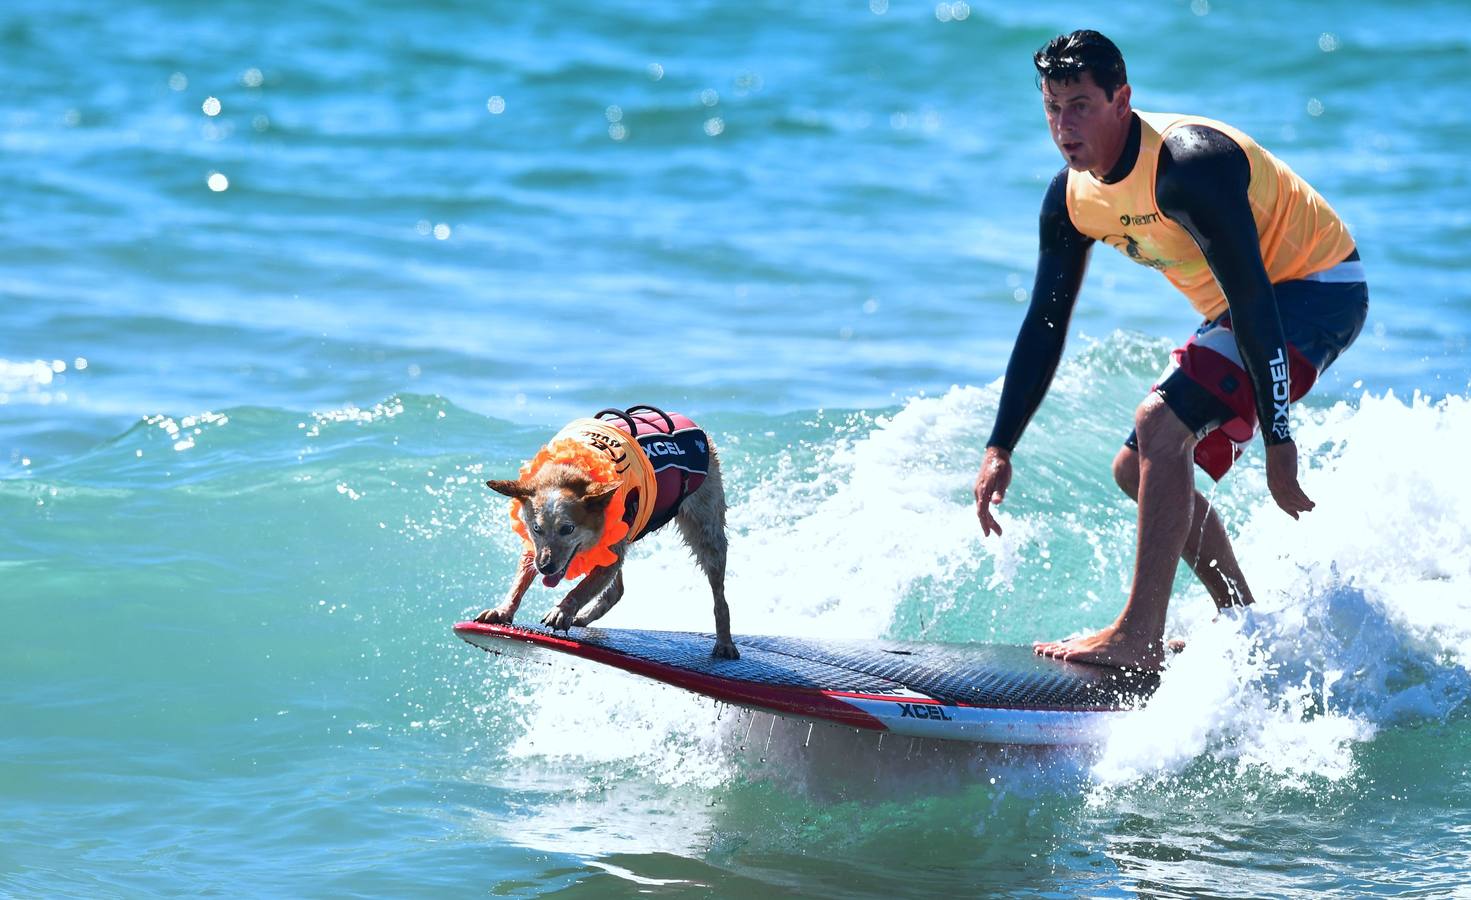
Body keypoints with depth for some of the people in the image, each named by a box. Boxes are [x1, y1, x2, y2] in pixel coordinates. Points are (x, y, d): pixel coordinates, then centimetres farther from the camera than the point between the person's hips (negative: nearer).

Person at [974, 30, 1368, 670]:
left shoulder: (1186, 166, -30)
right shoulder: (1070, 199, -4)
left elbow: (1254, 302, -31)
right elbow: (1044, 327, 3)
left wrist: (1277, 440, -32)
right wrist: (999, 450, -2)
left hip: (1315, 291, -9)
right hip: (1242, 309, 9)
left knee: (1161, 424, -25)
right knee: (1139, 469, 9)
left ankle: (1139, 640, -25)